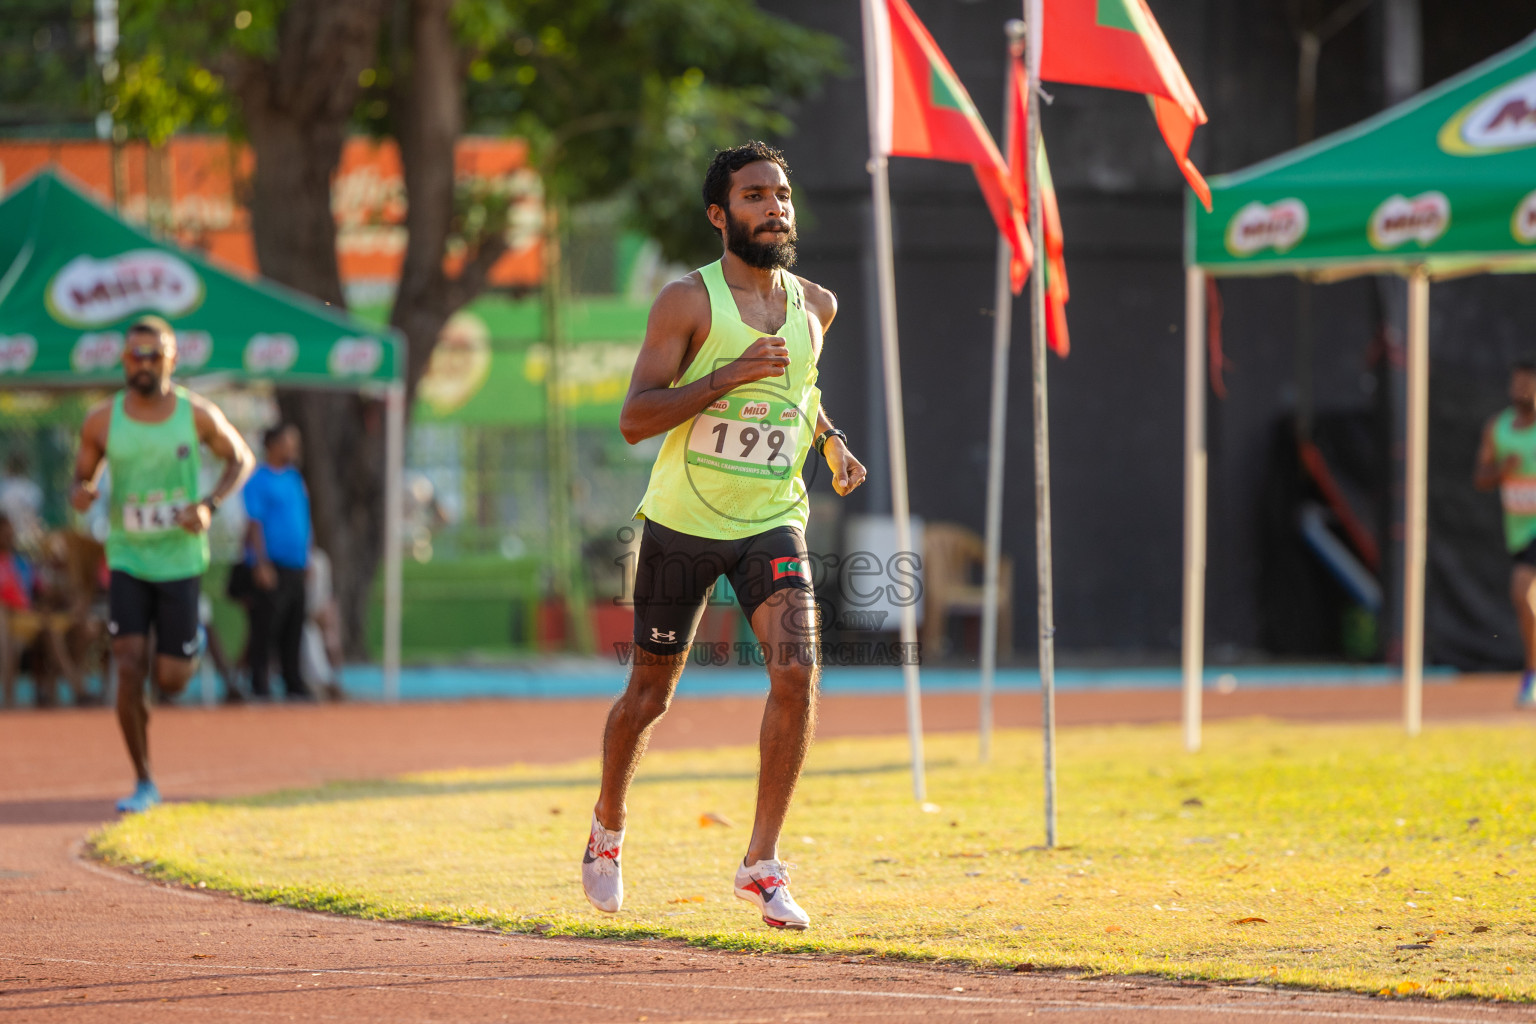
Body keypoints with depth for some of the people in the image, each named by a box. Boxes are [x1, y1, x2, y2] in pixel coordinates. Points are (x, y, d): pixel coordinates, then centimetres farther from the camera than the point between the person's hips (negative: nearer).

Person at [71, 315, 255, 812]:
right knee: (129, 668, -14)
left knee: (171, 680, 0)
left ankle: (190, 648, 40)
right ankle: (143, 783, -1)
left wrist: (210, 505, -11)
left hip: (180, 561, 0)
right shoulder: (102, 421, -5)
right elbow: (83, 477, 8)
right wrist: (80, 493, -18)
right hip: (127, 561, 0)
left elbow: (241, 459, 7)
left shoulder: (197, 414, -7)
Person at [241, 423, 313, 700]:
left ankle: (293, 683, 13)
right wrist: (261, 564, -17)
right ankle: (260, 685, -2)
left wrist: (307, 560, 17)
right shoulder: (259, 481, -6)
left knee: (293, 630, 9)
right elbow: (255, 524, -11)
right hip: (272, 568, -7)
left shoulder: (295, 478, 16)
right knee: (265, 629, -5)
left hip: (296, 567, 7)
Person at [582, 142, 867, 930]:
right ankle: (606, 829, 38)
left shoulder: (814, 305, 6)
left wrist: (831, 440, 10)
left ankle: (761, 864, -12)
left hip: (772, 522, 3)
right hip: (682, 522, -3)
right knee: (650, 692, 9)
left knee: (796, 670, -20)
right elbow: (633, 420, -15)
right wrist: (730, 375, -25)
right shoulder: (688, 302, -9)